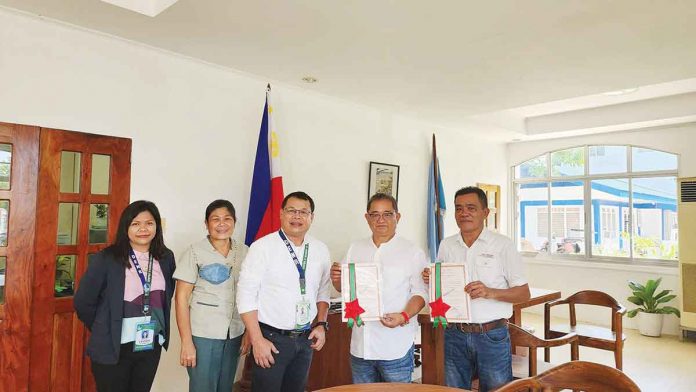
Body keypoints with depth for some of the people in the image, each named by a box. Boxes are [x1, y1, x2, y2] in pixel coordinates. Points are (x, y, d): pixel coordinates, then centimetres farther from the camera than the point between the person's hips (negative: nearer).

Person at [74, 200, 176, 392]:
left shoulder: (166, 258, -1)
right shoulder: (105, 259, -13)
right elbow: (83, 302, -8)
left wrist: (161, 329, 10)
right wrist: (103, 330, 2)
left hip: (152, 346, 4)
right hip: (113, 347, -4)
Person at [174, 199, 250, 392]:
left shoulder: (244, 252, 2)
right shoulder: (194, 252, -8)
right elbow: (181, 298, -9)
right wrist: (186, 342, -12)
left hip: (234, 334, 4)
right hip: (202, 335, -4)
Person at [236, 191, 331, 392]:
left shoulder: (320, 250, 3)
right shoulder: (262, 247, -13)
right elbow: (246, 295, -13)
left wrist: (321, 325, 3)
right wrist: (257, 340, -15)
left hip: (306, 339, 5)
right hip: (272, 338, -5)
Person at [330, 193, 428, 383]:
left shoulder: (413, 252, -5)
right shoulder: (355, 248, 8)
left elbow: (420, 292, -7)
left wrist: (404, 316, -23)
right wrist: (336, 278, -7)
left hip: (396, 348, -4)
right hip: (360, 345, 4)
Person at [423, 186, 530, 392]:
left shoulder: (503, 244, -6)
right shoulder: (446, 245, 6)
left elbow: (524, 293, -6)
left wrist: (490, 292, -22)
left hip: (492, 335, -3)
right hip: (454, 334, 3)